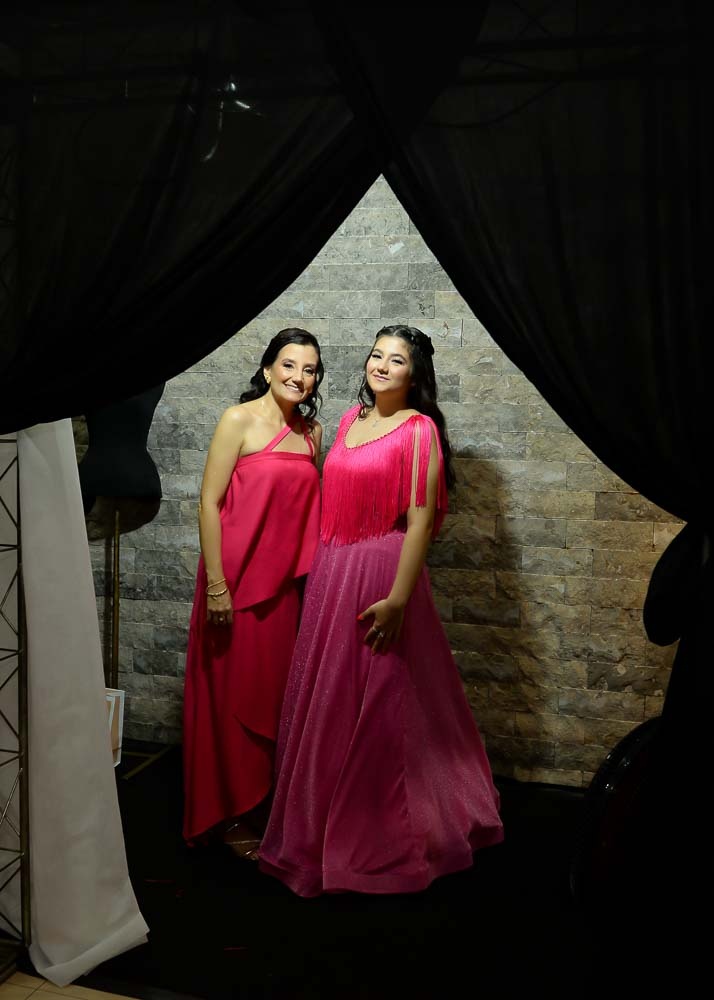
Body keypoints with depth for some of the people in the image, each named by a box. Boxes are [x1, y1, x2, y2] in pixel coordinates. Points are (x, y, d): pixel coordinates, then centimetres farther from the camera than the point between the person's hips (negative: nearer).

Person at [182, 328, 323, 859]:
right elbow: (209, 502, -12)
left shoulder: (311, 431, 9)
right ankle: (232, 814, 20)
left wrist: (312, 574, 11)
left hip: (287, 580, 6)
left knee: (274, 691, 14)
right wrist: (216, 584, -16)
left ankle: (267, 804, 30)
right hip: (238, 577, -6)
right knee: (235, 691, 4)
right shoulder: (240, 420, -9)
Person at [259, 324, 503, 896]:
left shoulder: (419, 429, -9)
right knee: (327, 704, 14)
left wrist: (398, 599, -20)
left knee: (378, 708, 3)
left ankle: (380, 838, 22)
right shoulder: (352, 419, 12)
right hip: (331, 572, 7)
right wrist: (322, 572, 14)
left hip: (382, 571, -7)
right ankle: (326, 826, 32)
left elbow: (420, 519, -15)